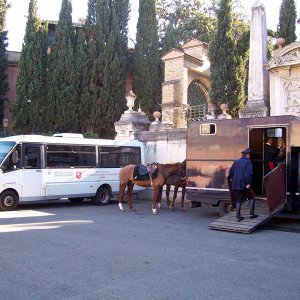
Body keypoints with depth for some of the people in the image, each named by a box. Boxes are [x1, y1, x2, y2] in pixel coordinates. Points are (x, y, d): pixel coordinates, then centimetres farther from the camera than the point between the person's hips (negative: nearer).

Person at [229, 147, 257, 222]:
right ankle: (252, 214, 17)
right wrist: (249, 183, -19)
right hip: (245, 185, -5)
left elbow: (230, 172, 10)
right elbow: (249, 173, -18)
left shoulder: (236, 162, 10)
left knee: (238, 201, 10)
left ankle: (238, 217, 7)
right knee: (251, 198, 15)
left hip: (236, 185, 5)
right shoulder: (248, 162, -6)